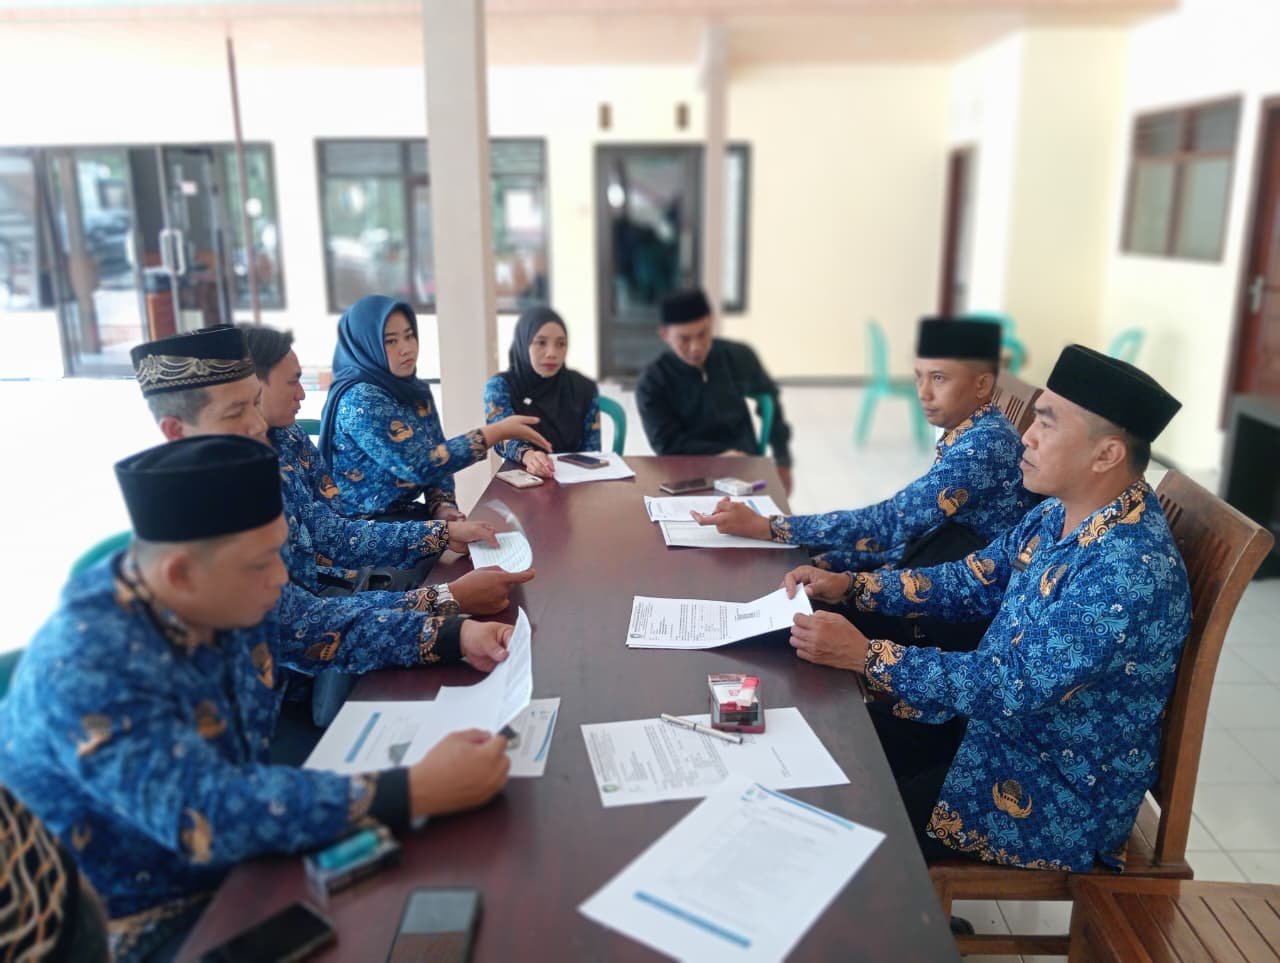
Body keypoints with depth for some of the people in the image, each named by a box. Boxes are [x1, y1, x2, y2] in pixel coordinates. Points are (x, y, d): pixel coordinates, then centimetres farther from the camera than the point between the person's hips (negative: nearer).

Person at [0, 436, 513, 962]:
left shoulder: (228, 600, -8)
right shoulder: (90, 663, -30)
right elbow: (205, 814, -39)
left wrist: (453, 641, 0)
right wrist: (417, 792, -43)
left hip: (233, 867, 7)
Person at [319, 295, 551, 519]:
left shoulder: (415, 390, 5)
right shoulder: (359, 400, -20)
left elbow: (437, 456, 9)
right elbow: (419, 465, -25)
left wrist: (443, 507, -11)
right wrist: (497, 432, -22)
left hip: (403, 512, 7)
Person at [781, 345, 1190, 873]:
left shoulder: (1131, 568, -30)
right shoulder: (1060, 513, -2)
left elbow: (1015, 685, -32)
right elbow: (972, 581, 8)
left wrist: (864, 655, -31)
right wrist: (849, 584, -3)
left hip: (1063, 790, -8)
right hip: (997, 714, 8)